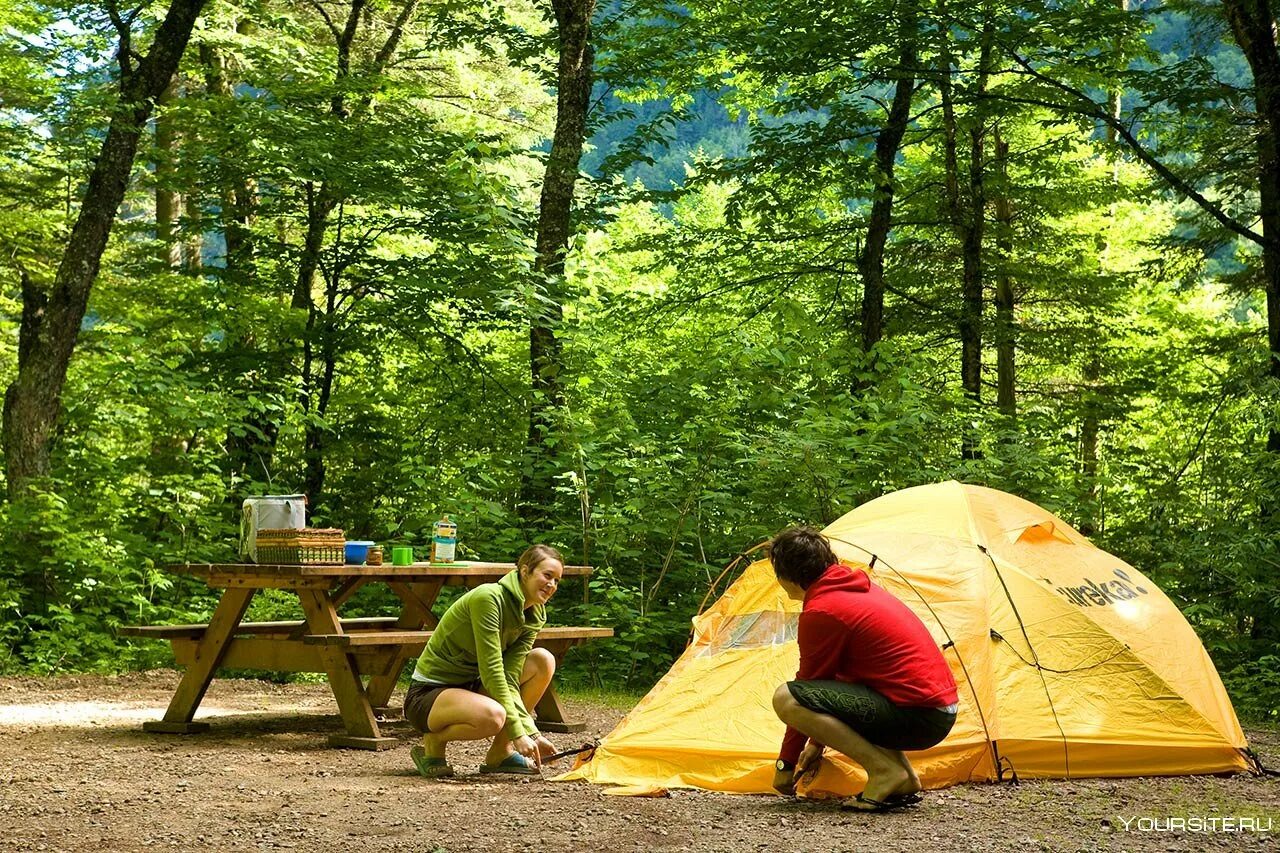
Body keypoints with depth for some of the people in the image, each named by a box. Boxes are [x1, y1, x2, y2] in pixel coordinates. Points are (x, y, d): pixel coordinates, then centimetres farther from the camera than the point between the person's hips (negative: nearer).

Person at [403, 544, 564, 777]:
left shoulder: (535, 616, 2)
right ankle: (433, 743, -7)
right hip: (428, 694, -8)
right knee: (492, 715, -37)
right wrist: (518, 733, -28)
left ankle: (500, 752, -1)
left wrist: (531, 734, -18)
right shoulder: (488, 598, -22)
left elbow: (509, 678, -6)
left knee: (543, 661, -4)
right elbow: (491, 670, -26)